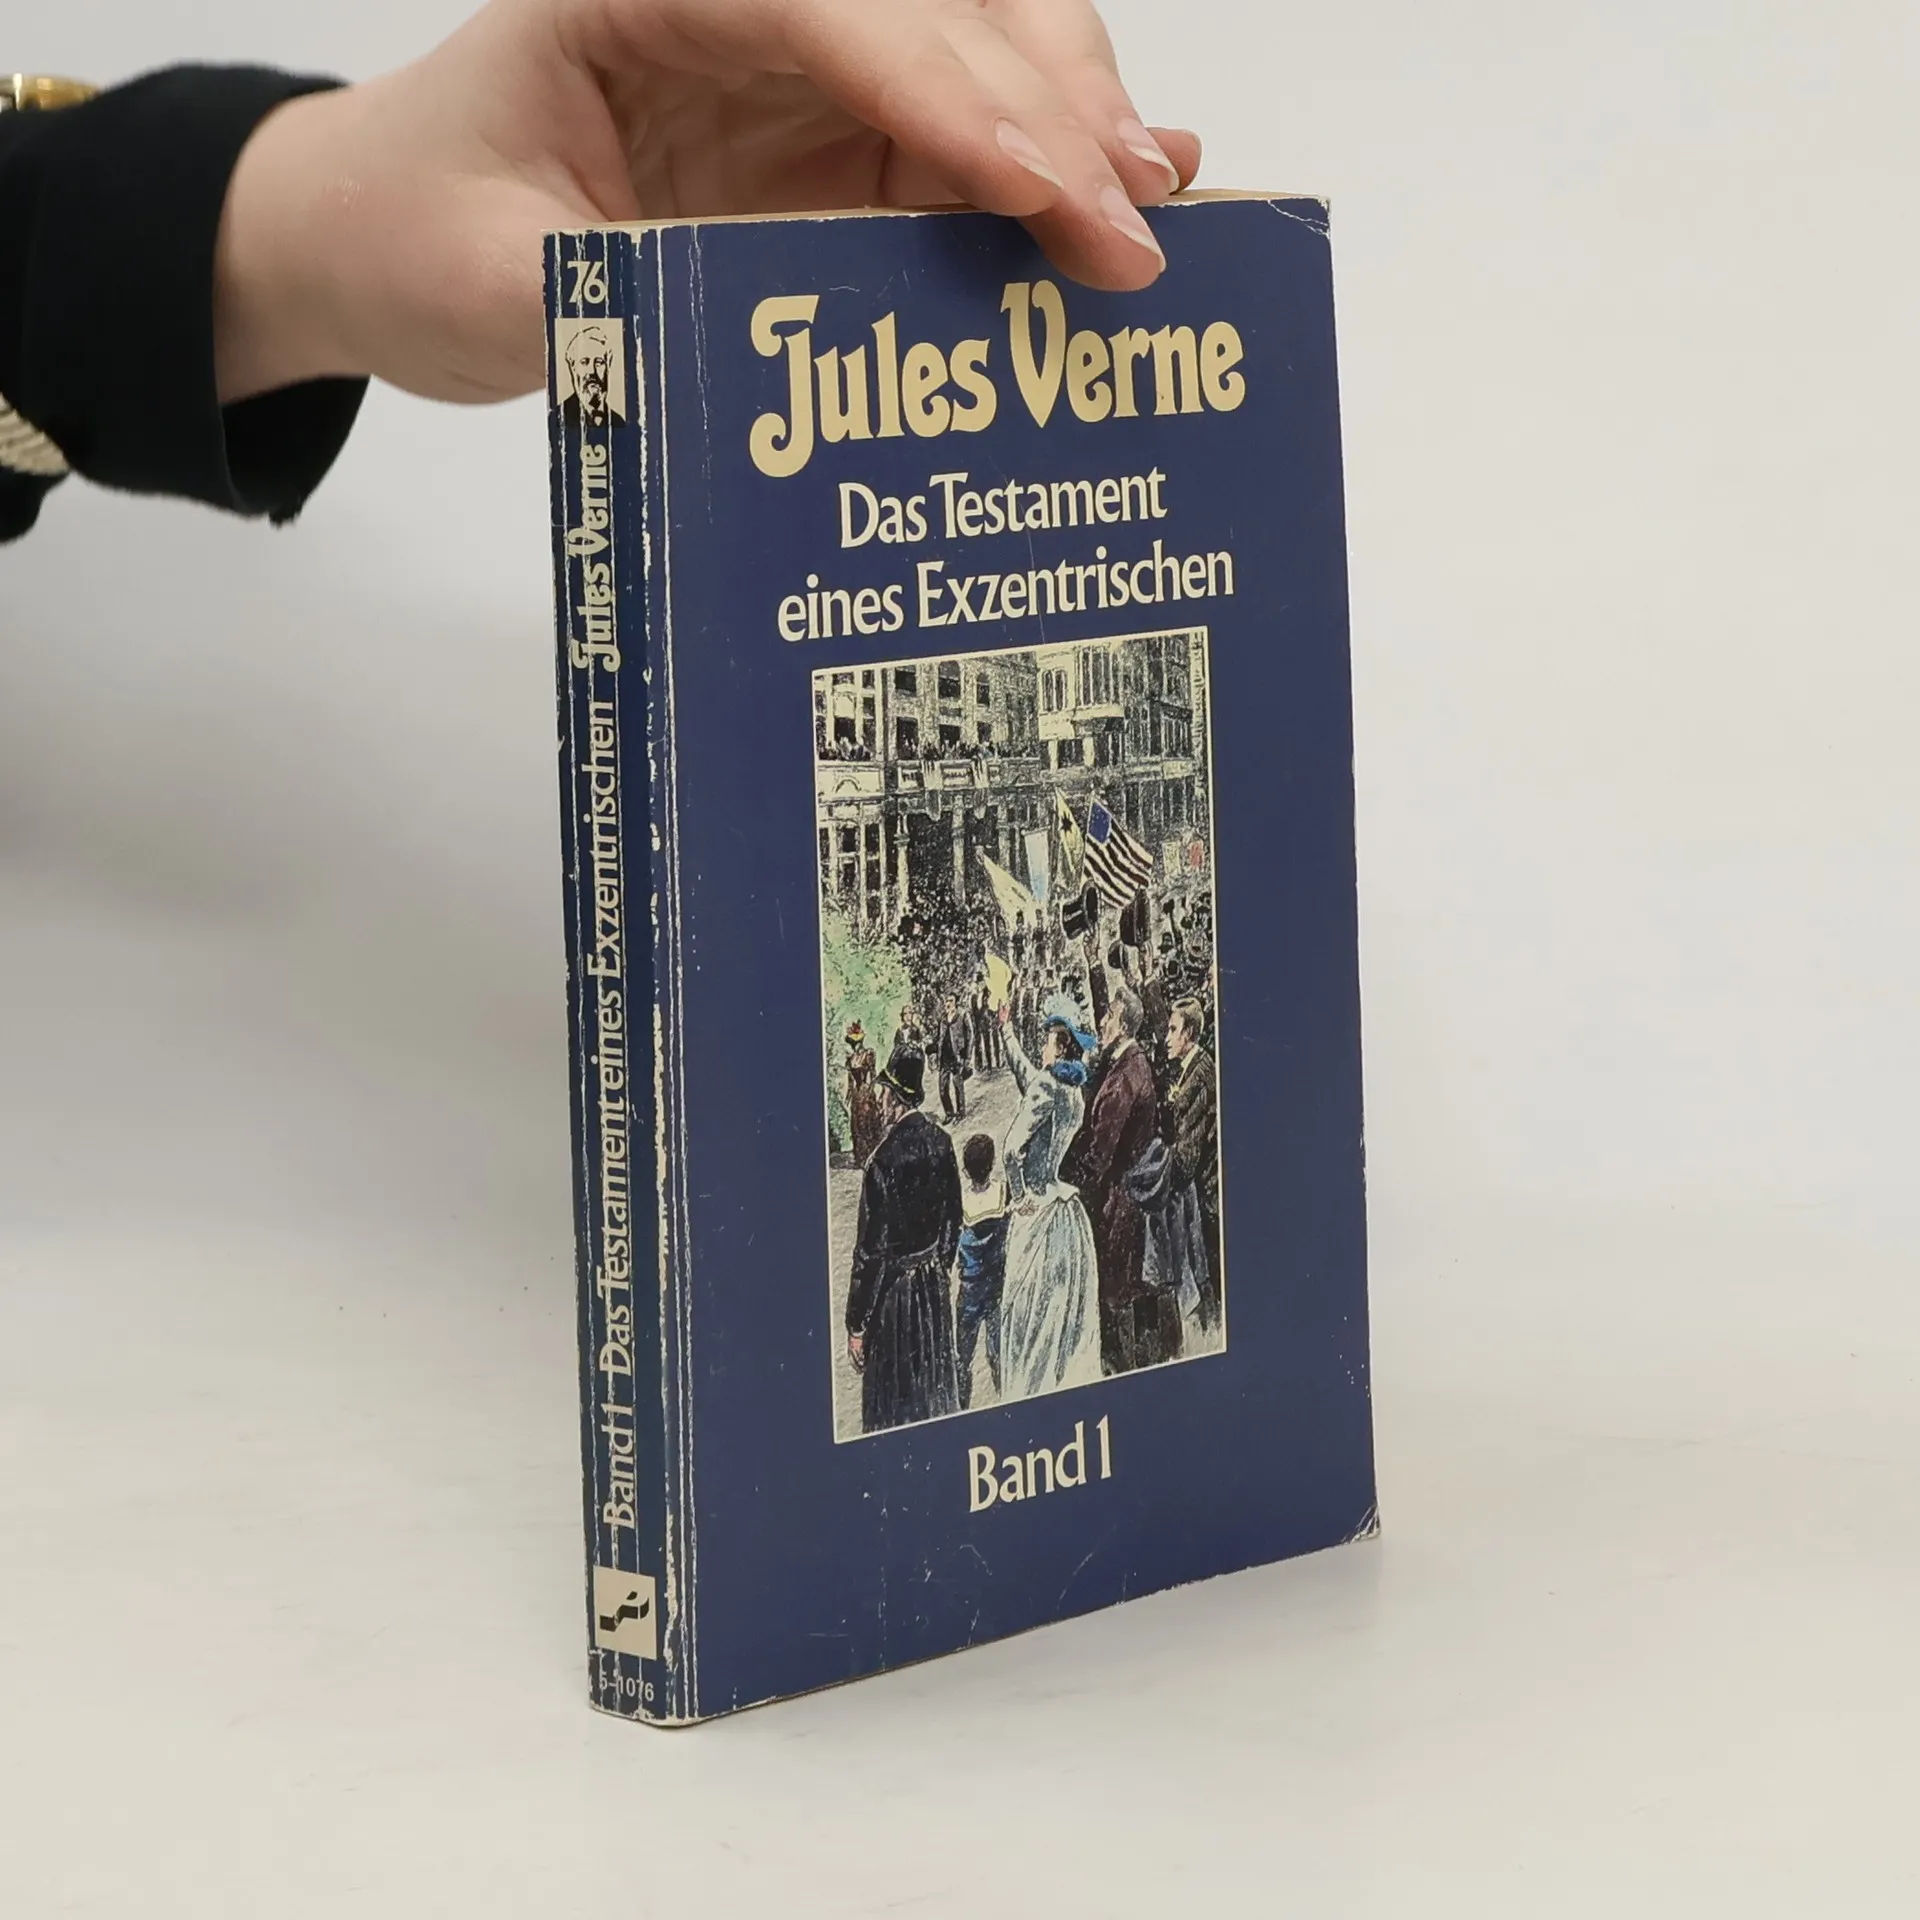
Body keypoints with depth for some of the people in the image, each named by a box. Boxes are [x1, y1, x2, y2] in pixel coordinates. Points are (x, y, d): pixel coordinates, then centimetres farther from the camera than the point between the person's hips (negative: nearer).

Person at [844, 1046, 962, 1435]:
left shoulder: (884, 1160, -22)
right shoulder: (940, 1143, -2)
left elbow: (871, 1247, -18)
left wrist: (857, 1323, -11)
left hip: (894, 1289, -7)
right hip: (935, 1286, 7)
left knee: (893, 1404, 3)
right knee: (936, 1387, 17)